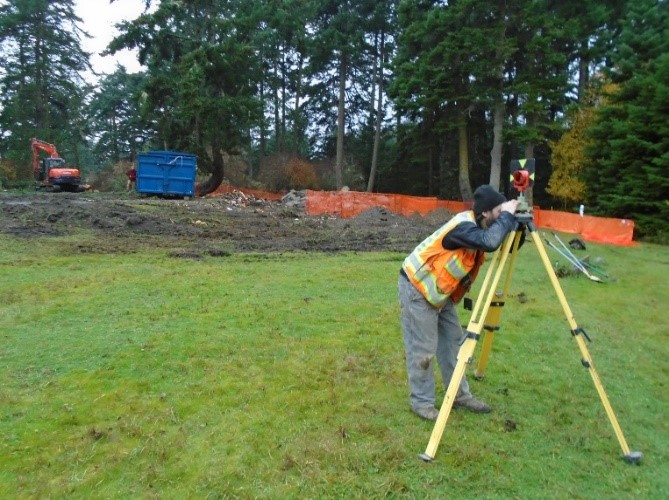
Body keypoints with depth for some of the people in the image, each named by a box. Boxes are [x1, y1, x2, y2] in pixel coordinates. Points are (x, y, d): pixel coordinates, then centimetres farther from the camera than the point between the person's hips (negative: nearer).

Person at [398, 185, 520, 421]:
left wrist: (514, 224, -10)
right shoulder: (463, 226, -28)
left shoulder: (478, 226, 0)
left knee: (453, 342, 13)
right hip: (417, 287, -9)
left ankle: (460, 395, 25)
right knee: (423, 349, -2)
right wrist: (507, 216, -32)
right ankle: (422, 403, 12)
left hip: (441, 290, 10)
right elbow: (490, 242, -46)